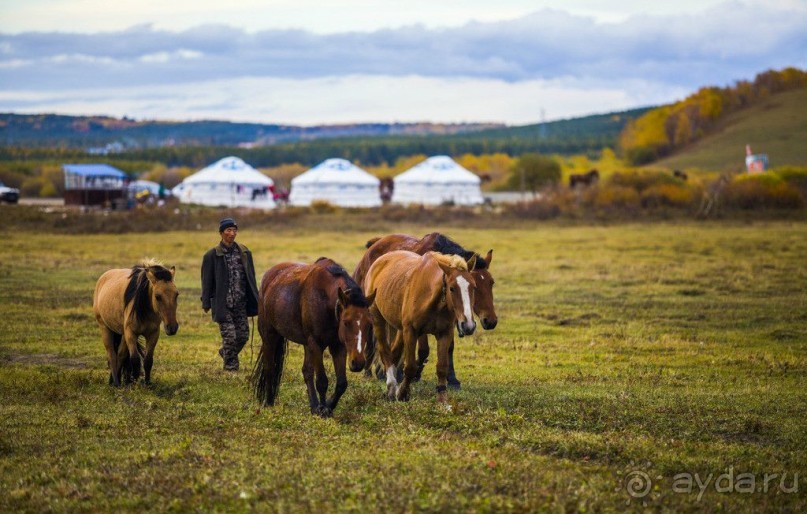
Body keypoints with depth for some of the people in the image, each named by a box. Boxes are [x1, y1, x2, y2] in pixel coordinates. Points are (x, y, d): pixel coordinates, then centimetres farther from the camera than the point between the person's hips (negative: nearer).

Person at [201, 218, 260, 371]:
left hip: (241, 303, 4)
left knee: (243, 335, 6)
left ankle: (225, 353, 34)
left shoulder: (245, 252, 7)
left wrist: (254, 300, 10)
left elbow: (251, 278, 12)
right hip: (223, 304, -4)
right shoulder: (212, 255, -5)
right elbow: (207, 281, -3)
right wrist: (206, 303, -6)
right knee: (229, 336, -7)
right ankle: (231, 367, 9)